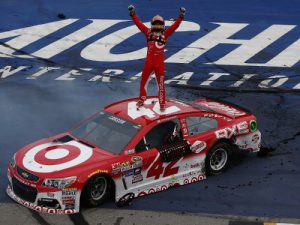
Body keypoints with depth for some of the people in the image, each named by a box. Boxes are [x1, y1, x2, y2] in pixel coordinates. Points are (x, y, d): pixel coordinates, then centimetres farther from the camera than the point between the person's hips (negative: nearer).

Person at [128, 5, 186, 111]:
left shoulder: (165, 34, 6)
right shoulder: (148, 32, 8)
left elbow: (175, 26, 0)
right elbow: (138, 23, 5)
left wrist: (181, 16, -9)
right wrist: (133, 14, -1)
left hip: (160, 62, -1)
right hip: (149, 61, 1)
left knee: (161, 84, 3)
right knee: (143, 81, 13)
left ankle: (162, 103, 15)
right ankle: (142, 99, 33)